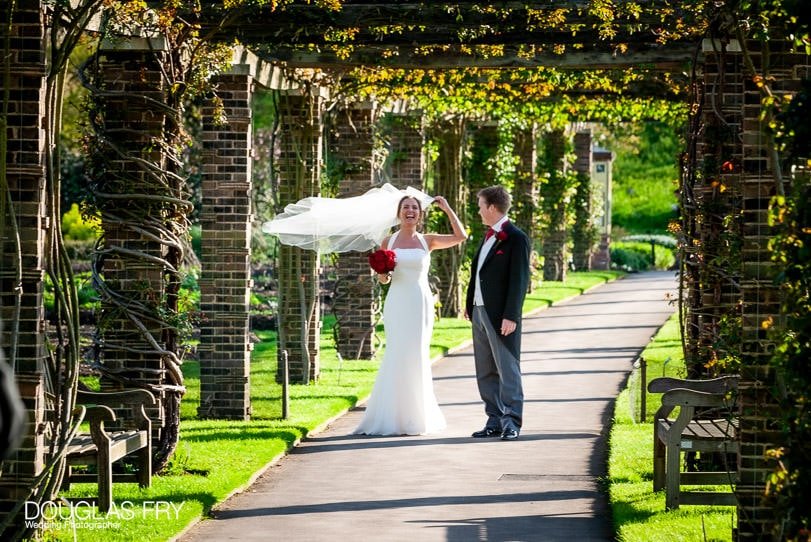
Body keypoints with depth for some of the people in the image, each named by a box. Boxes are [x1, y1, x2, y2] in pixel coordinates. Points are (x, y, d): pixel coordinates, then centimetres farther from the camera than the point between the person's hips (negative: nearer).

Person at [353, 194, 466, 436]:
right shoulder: (388, 242, 7)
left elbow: (460, 236, -3)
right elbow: (382, 279, 11)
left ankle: (416, 417, 9)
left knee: (416, 357, 1)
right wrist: (384, 273, -11)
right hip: (397, 304, 0)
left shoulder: (427, 241, 6)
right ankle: (396, 417, 1)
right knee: (397, 357, -5)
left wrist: (447, 209, -6)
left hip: (420, 304, 0)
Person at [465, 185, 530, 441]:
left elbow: (520, 280, -16)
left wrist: (511, 316, -20)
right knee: (486, 372, 11)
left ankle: (511, 422, -2)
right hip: (480, 312, 9)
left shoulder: (516, 238, -12)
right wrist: (469, 304, 19)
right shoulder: (488, 236, 15)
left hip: (501, 317, -9)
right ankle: (495, 420, 15)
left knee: (507, 369, -4)